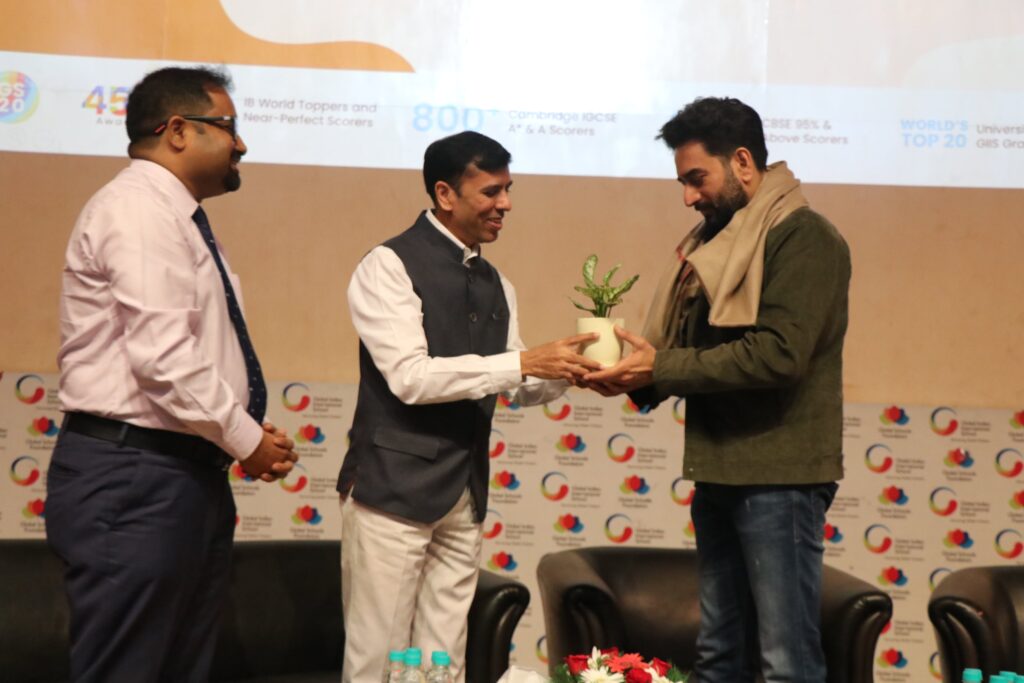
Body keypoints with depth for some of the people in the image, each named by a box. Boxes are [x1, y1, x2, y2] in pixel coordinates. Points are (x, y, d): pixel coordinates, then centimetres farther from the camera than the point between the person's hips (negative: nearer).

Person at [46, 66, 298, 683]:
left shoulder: (177, 216, 18)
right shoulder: (140, 206, -12)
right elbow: (162, 355, -22)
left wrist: (247, 435, 7)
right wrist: (245, 438, -11)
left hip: (188, 474, 10)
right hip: (132, 480, -10)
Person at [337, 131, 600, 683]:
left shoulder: (495, 285, 13)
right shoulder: (388, 266, -9)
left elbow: (521, 386, 15)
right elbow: (411, 377, -20)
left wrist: (565, 370, -5)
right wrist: (523, 362, -22)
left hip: (464, 495, 7)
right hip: (394, 487, -6)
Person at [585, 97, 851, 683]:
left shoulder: (802, 235, -9)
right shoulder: (718, 239, 16)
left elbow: (777, 353, -21)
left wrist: (660, 368, -16)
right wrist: (638, 376, -4)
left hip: (778, 476, -8)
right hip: (719, 472, 8)